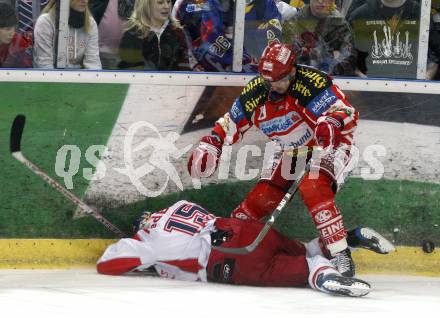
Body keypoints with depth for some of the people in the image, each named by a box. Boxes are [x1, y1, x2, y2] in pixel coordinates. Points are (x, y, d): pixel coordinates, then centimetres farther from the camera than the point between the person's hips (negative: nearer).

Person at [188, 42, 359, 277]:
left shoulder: (312, 83, -26)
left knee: (314, 190, -33)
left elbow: (345, 112, -32)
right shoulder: (255, 92, -7)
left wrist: (331, 121, -53)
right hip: (291, 152, 6)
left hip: (329, 146, -6)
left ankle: (341, 255, -33)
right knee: (260, 199, -4)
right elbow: (231, 123, 8)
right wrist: (210, 143, -5)